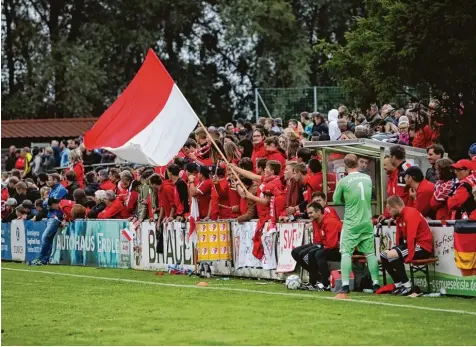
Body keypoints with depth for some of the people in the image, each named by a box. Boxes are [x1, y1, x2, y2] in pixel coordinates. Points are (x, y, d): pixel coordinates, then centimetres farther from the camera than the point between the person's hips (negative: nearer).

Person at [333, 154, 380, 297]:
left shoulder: (343, 181, -11)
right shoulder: (368, 178, 2)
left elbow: (336, 200, 1)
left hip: (351, 223, -4)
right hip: (367, 222, 4)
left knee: (346, 253, -1)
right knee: (370, 253, 10)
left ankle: (345, 287, -9)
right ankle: (376, 284, 10)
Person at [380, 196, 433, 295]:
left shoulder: (411, 214, -16)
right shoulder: (399, 217, 14)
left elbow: (411, 237, -24)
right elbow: (399, 236, 10)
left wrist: (409, 256, -27)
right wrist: (397, 249, -3)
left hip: (424, 247, -10)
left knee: (392, 255, -26)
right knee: (384, 255, 3)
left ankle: (407, 286, -19)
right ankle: (398, 284, 5)